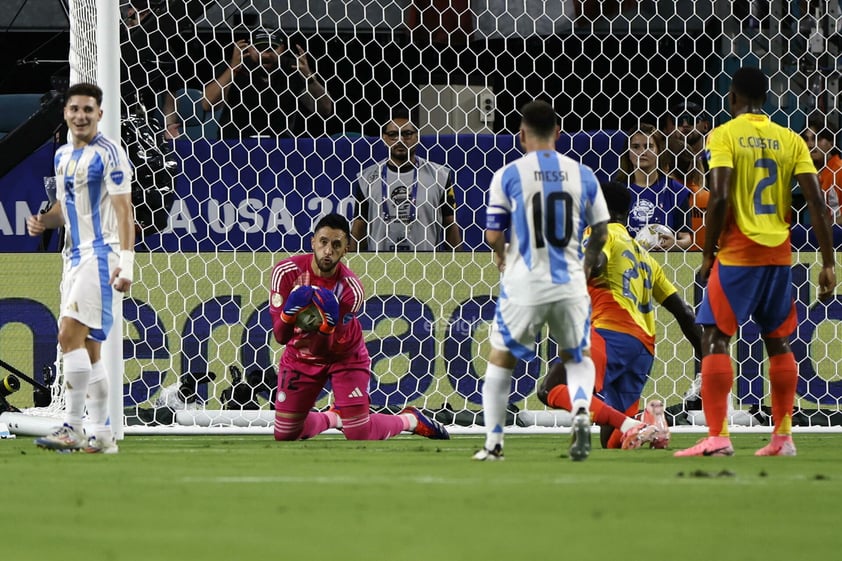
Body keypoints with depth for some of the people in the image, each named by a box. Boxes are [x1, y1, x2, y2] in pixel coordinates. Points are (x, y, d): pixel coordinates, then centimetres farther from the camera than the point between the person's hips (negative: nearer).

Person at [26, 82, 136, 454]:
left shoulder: (109, 154, -9)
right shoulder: (63, 156, 15)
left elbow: (124, 210, -13)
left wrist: (126, 260, -21)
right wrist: (43, 222, 3)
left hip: (102, 253, -9)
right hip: (75, 254, 9)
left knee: (70, 335, -18)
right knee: (87, 347, 7)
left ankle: (72, 428, -18)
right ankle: (102, 435, 9)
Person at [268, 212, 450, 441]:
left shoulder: (351, 289, -27)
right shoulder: (287, 271, -23)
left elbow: (322, 349, -27)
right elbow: (279, 336, -25)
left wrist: (325, 327, -50)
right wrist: (288, 317, -47)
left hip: (344, 356, -2)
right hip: (300, 356, 2)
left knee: (359, 435, -9)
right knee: (284, 435, 5)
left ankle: (412, 420, 21)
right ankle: (335, 417, 34)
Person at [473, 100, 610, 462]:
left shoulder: (508, 175, -5)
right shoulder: (582, 175, 3)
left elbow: (493, 235, -4)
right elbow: (601, 231, 10)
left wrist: (501, 256, 19)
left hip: (524, 284, -2)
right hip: (569, 283, 2)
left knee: (500, 359, 16)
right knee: (578, 356, 20)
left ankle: (493, 444, 15)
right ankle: (581, 411, -10)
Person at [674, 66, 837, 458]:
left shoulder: (725, 135, -6)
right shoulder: (790, 140, 6)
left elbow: (719, 197, -17)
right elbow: (817, 203, 1)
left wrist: (708, 253, -7)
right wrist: (829, 264, 4)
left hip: (737, 253, -5)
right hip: (779, 254, 5)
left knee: (714, 337, -3)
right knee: (777, 341, 17)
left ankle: (718, 436, -14)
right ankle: (783, 436, 18)